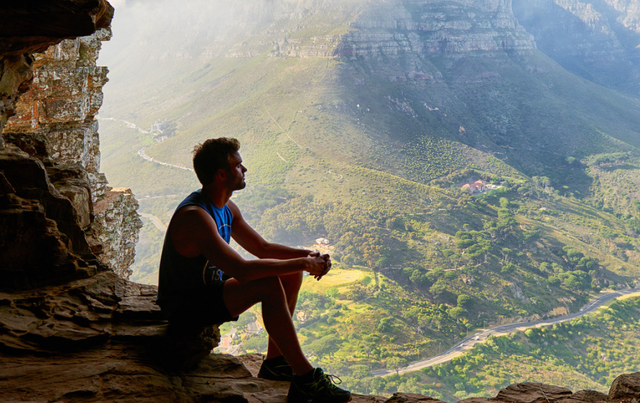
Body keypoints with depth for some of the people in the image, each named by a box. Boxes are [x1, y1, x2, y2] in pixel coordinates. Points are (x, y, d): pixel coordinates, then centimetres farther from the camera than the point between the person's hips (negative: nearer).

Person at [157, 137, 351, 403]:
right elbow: (242, 270, -36)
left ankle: (275, 362, 9)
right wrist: (302, 263, -28)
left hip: (210, 288, 10)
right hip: (185, 305, -10)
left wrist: (308, 255, -6)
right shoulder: (194, 216, -28)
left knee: (291, 274, 4)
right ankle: (305, 378, -20)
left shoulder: (227, 208, 4)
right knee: (270, 286, -29)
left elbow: (262, 248, 12)